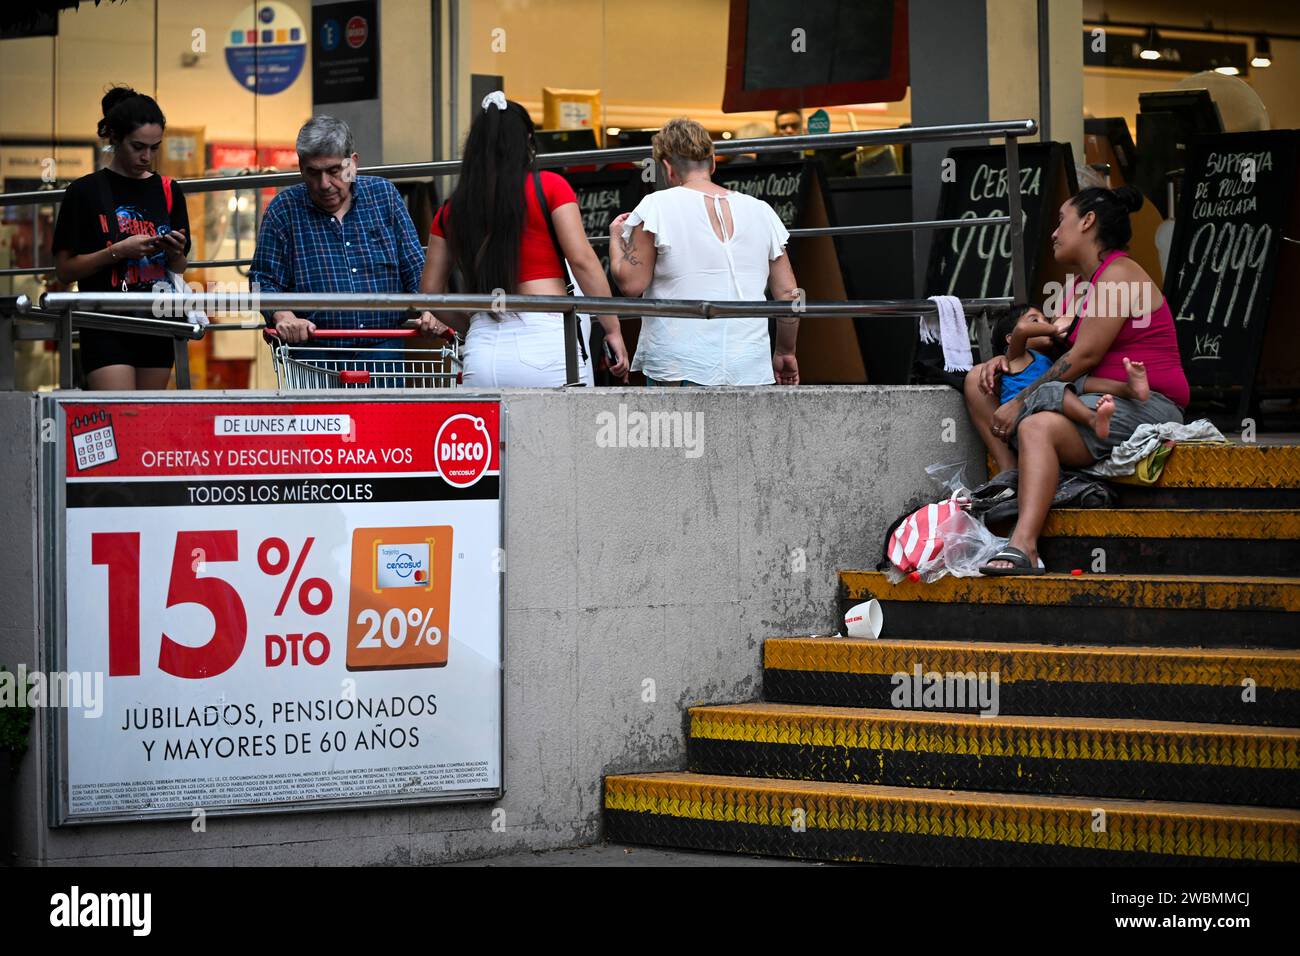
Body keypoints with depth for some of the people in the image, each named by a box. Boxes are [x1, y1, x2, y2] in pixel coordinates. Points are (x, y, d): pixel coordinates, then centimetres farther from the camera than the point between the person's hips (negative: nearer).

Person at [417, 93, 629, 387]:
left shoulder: (452, 209, 13)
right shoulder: (549, 186, 3)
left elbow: (431, 290, 15)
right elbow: (582, 259, -3)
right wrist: (613, 329, 1)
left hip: (483, 352, 3)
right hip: (548, 338, -3)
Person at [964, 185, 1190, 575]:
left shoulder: (1119, 275, -9)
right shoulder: (1081, 285, 20)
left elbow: (1083, 356, -17)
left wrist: (1020, 402, -16)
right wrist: (1006, 360, 2)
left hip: (1143, 407, -10)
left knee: (1038, 427, -38)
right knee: (977, 381, 8)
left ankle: (1023, 546, -53)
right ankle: (1014, 481, -11)